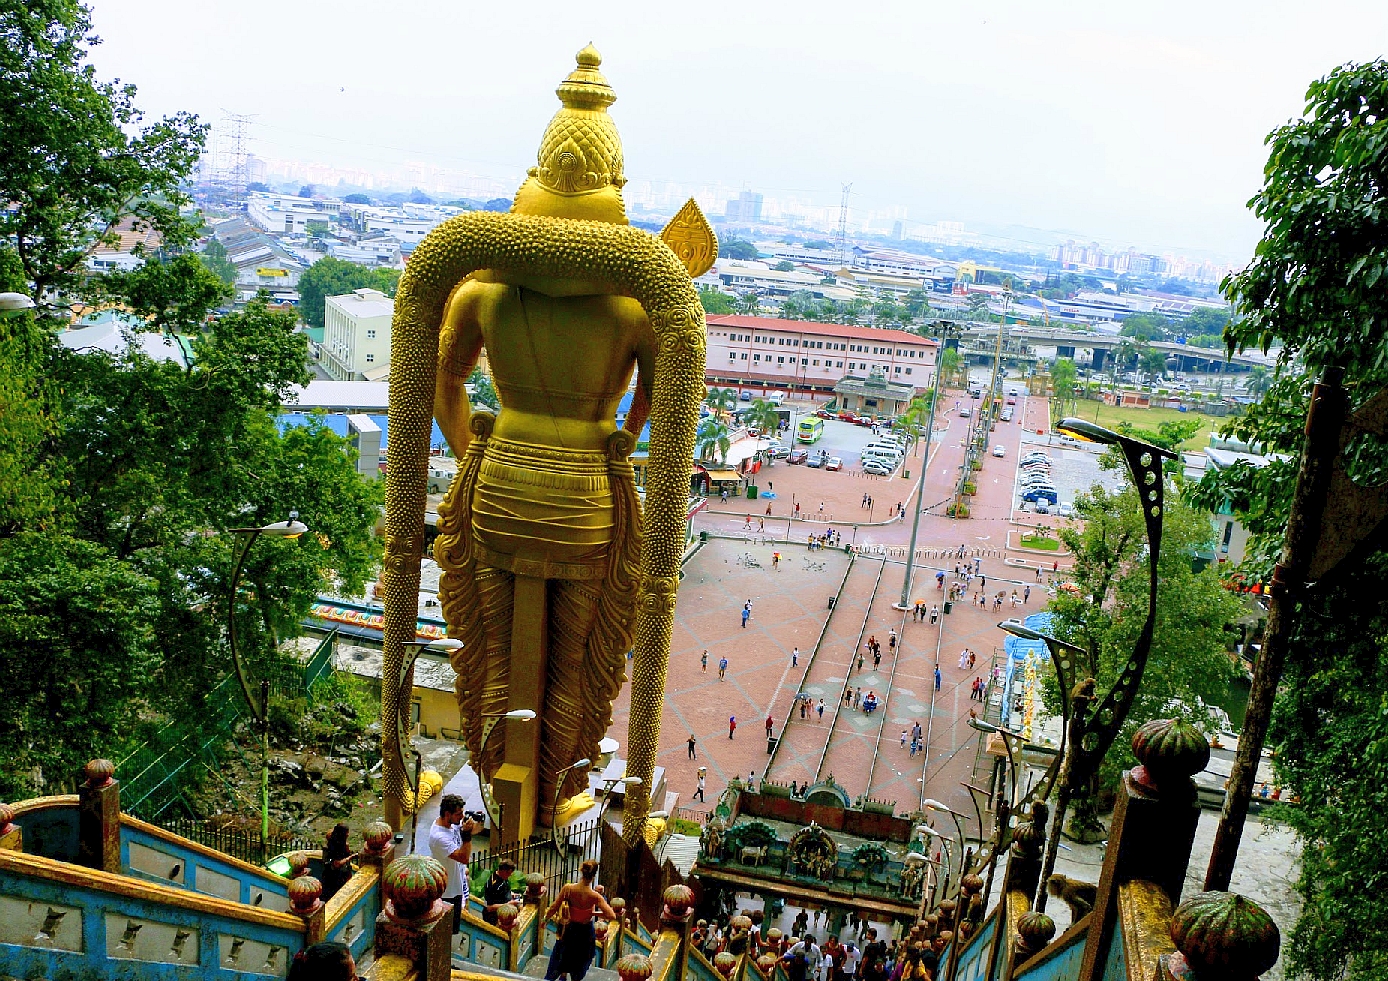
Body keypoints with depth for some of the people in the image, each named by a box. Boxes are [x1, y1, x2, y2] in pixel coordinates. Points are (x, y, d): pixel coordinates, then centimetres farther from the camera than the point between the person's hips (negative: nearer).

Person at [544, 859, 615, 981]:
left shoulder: (568, 888, -24)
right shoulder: (595, 896, -29)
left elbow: (553, 908, -14)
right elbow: (612, 916, -29)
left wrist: (545, 919, 5)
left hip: (570, 928, 2)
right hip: (586, 930, -2)